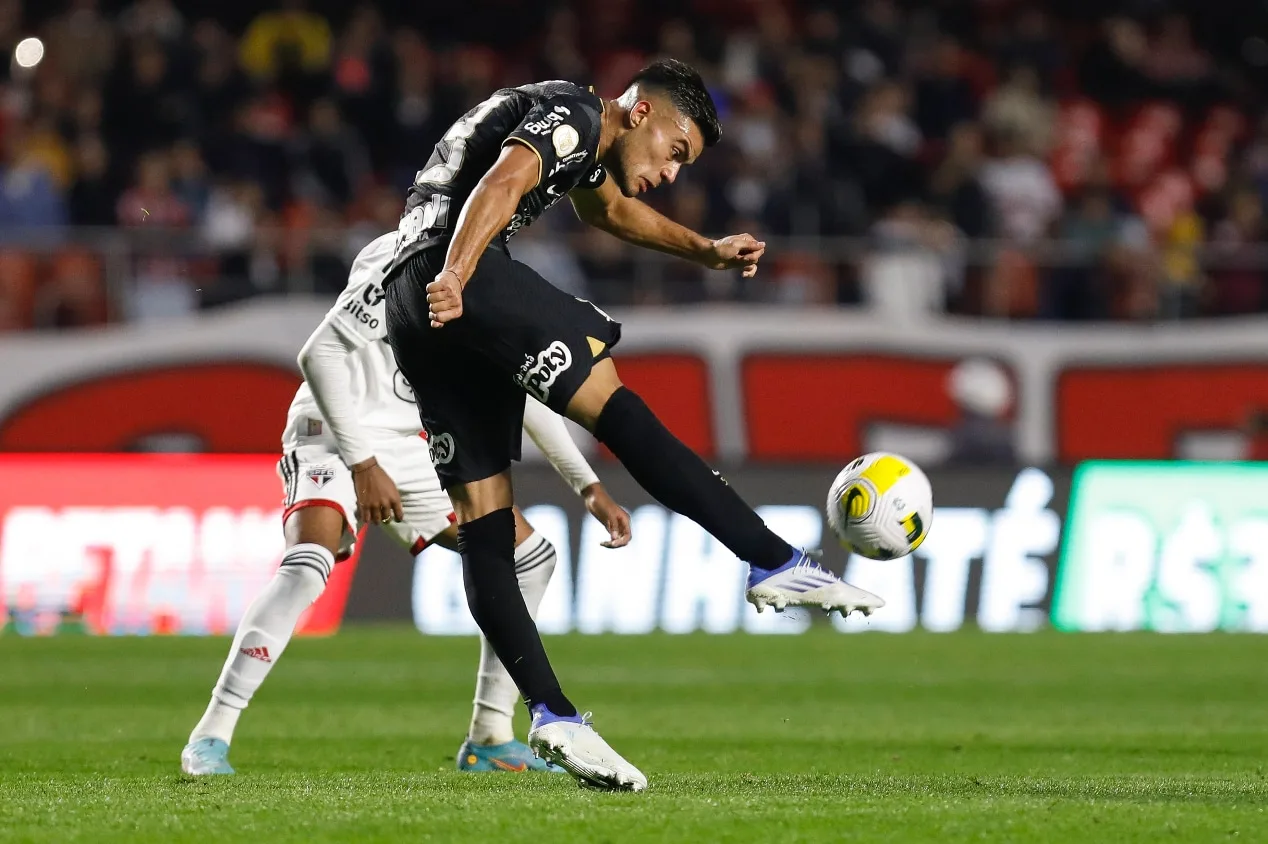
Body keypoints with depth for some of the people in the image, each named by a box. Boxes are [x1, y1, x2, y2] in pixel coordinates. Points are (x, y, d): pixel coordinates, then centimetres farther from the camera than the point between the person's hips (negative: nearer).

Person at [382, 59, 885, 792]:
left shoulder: (586, 143, 29)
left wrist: (706, 252, 54)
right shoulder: (574, 112, -2)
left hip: (412, 306, 11)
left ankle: (552, 714, -2)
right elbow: (500, 186, -21)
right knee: (616, 407, -14)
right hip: (459, 273, -11)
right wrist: (452, 278, -36)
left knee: (486, 523, 3)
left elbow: (611, 210, 52)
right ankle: (775, 563, -19)